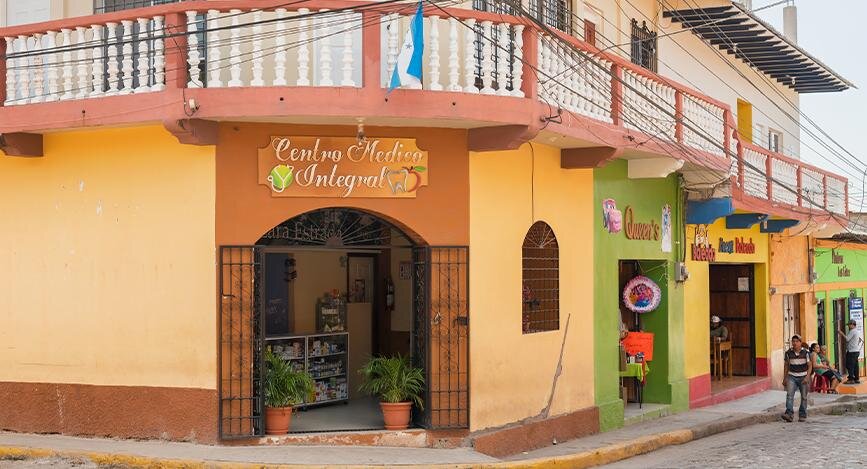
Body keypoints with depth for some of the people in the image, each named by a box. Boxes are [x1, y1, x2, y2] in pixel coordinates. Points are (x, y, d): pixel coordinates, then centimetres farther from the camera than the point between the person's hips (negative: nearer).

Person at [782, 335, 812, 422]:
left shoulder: (805, 352, -5)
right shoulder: (788, 353, 0)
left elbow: (810, 365, -2)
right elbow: (786, 365, 10)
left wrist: (807, 377, -14)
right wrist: (784, 378, 10)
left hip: (803, 377, -1)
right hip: (792, 376, 1)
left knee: (803, 397, 5)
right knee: (789, 394, -16)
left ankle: (802, 415, 15)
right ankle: (789, 413, -24)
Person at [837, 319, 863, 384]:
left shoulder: (852, 331, -13)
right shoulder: (856, 331, 18)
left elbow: (847, 339, -17)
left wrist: (842, 334, -5)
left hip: (851, 351, -10)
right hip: (856, 351, 10)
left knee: (850, 365, -8)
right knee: (855, 365, 11)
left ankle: (851, 379, -10)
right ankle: (857, 379, 13)